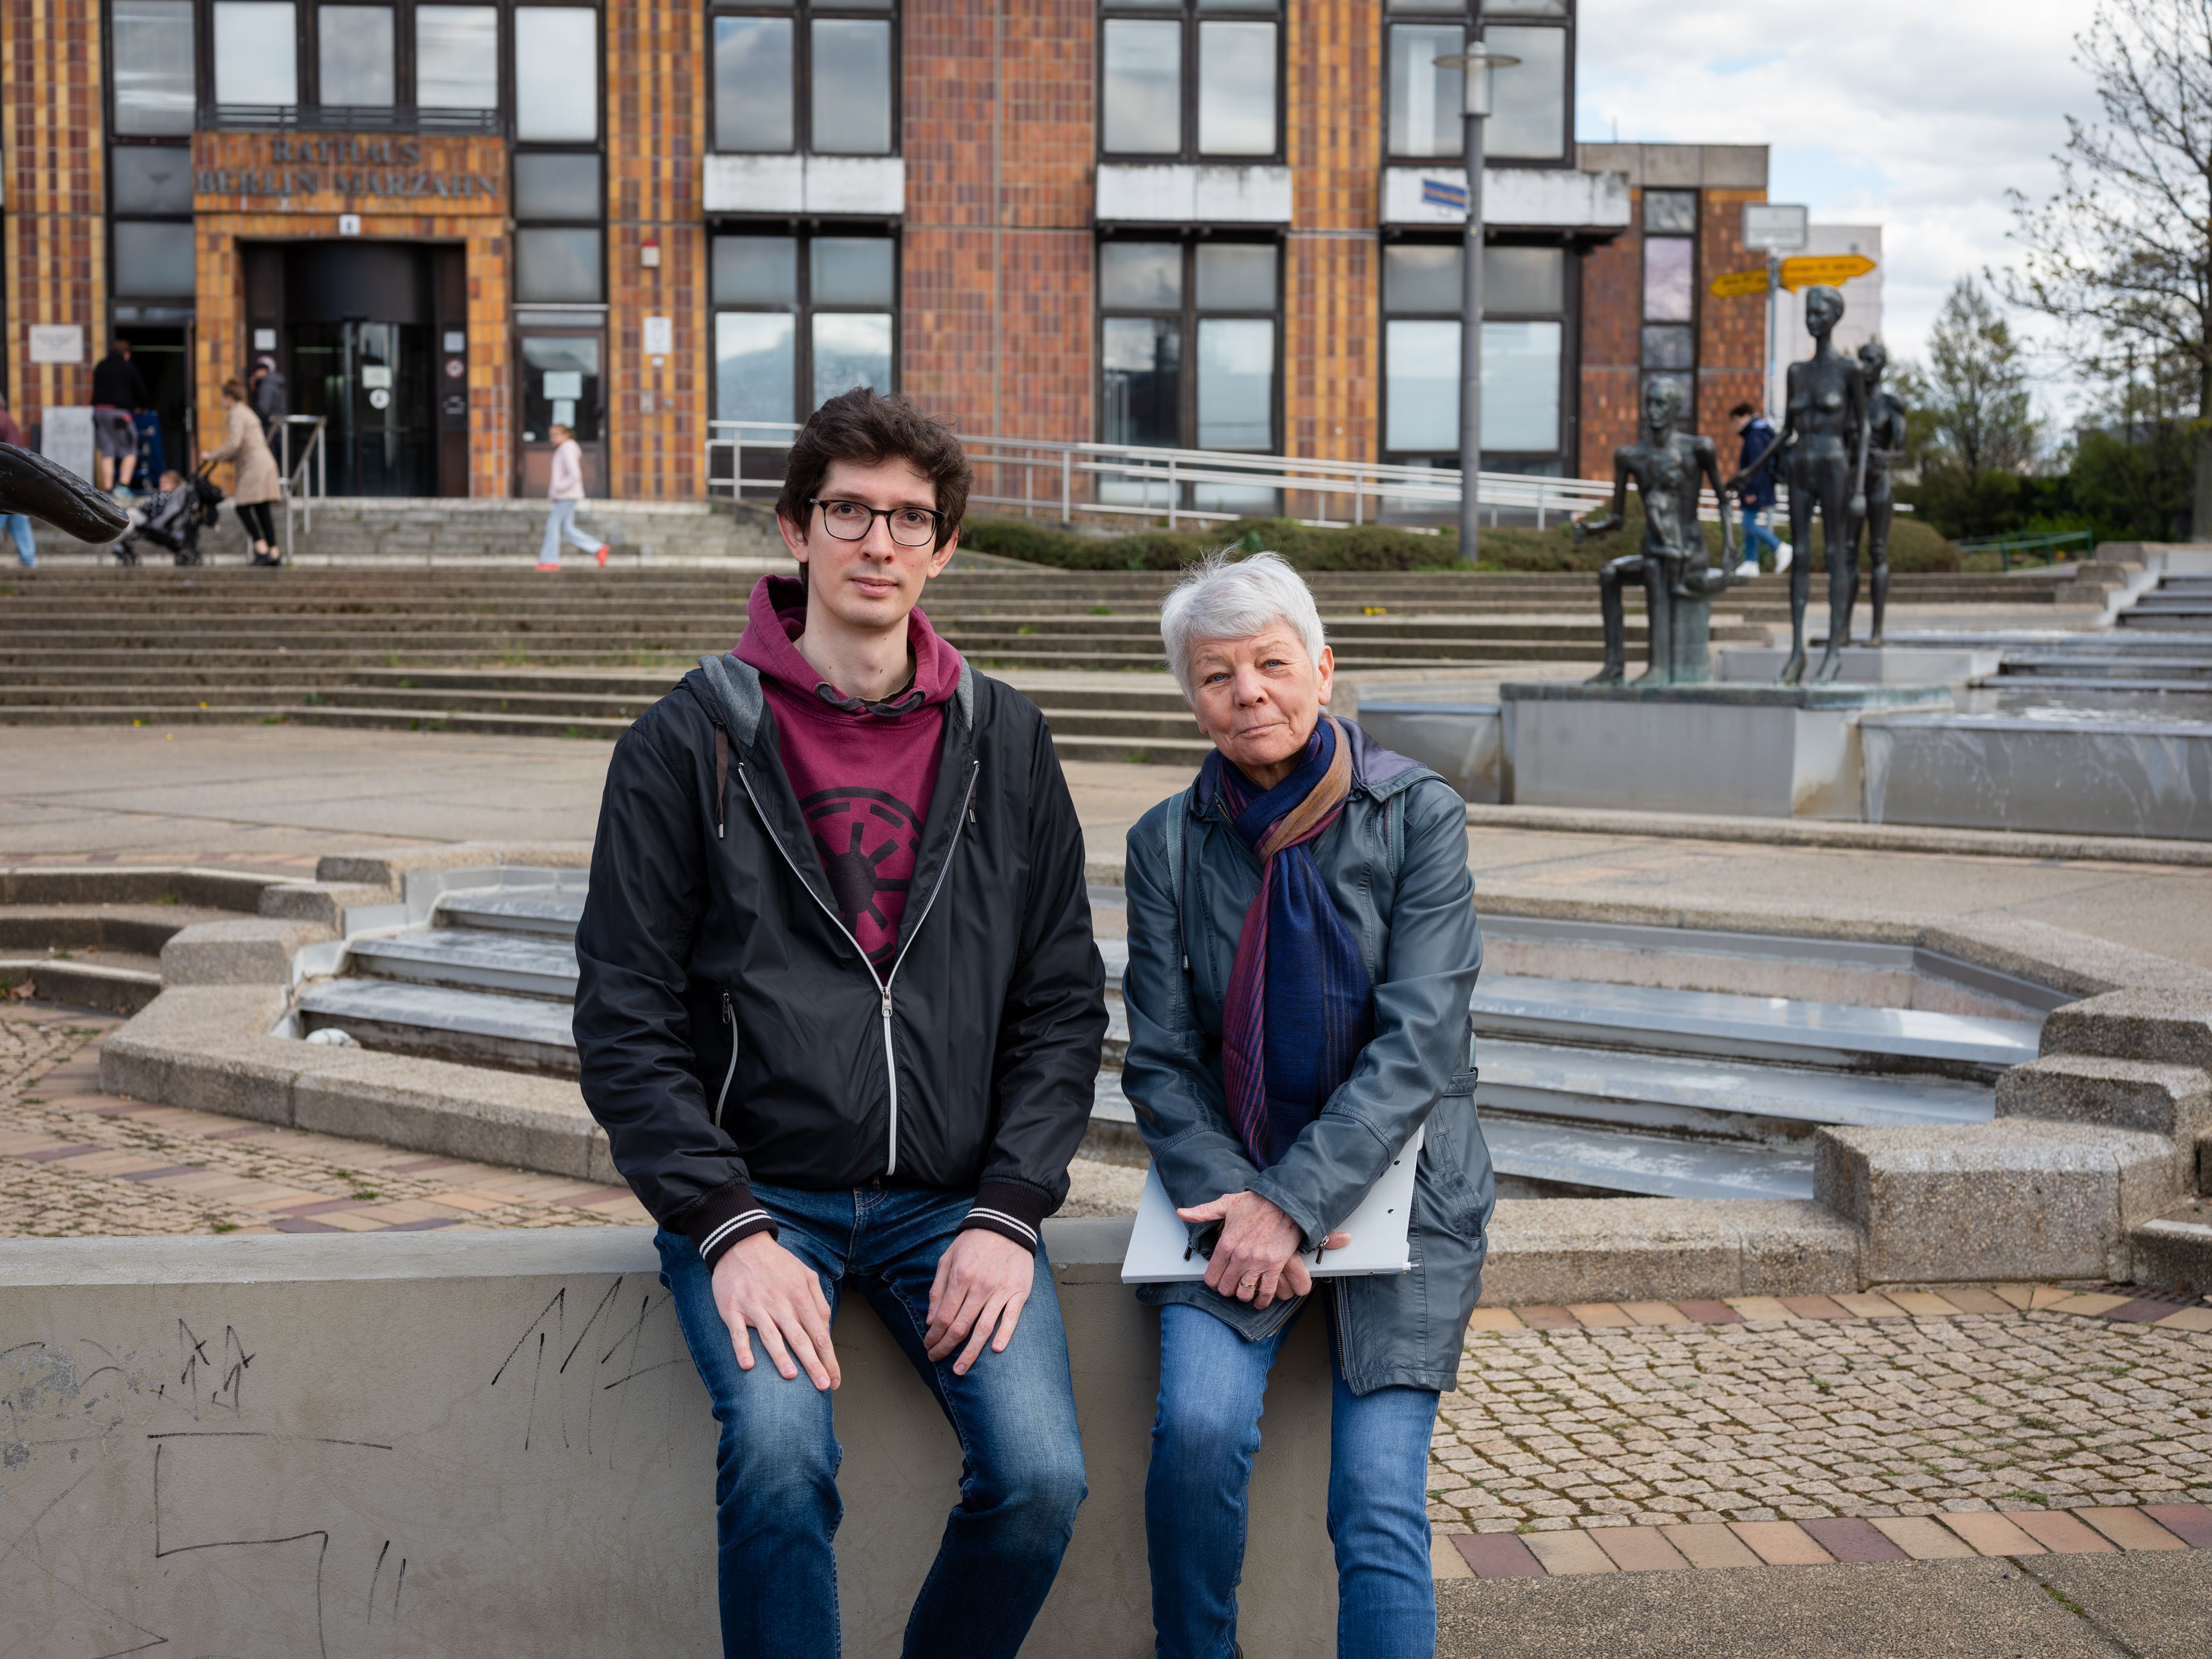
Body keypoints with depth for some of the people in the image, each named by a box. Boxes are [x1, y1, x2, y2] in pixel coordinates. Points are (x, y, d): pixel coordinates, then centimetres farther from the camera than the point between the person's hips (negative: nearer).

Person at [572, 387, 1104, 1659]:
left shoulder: (1004, 743, 8)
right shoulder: (691, 743, 0)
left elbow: (1062, 1003, 8)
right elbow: (627, 1021, -3)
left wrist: (1008, 1211, -5)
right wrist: (729, 1226, -14)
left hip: (953, 1197, 2)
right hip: (759, 1191, -2)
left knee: (1042, 1477, -17)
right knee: (782, 1457, -28)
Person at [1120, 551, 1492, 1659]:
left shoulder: (1418, 816, -5)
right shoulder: (1169, 841, 2)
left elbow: (1419, 1043, -12)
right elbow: (1160, 1062, 2)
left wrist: (1294, 1202, -20)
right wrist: (1235, 1200, -14)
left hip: (1394, 1184, -1)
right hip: (1233, 1191, 1)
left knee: (1379, 1502, -13)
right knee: (1198, 1425, -22)